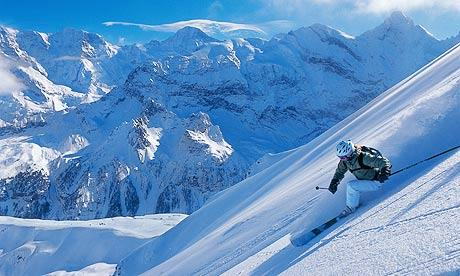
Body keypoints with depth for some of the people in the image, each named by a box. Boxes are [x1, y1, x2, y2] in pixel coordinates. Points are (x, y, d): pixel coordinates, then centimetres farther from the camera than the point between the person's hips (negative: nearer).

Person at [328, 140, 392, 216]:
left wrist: (384, 173, -47)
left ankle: (350, 208, -4)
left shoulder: (364, 157, -31)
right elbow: (340, 171, 9)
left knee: (351, 185, -20)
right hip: (365, 181, 8)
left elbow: (384, 162, -30)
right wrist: (334, 183, -4)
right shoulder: (345, 160, -7)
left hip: (375, 182, -8)